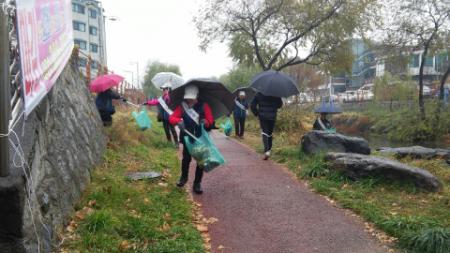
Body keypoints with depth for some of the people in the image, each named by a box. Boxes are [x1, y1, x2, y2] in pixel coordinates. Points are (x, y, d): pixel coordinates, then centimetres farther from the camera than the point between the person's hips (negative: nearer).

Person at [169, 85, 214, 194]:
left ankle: (197, 183, 17)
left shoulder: (204, 106, -5)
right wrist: (178, 121, -30)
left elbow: (211, 120, -9)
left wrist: (206, 122, -33)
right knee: (186, 158, -3)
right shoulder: (182, 106, -3)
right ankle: (184, 177, 26)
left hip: (201, 137, 0)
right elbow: (171, 117, -9)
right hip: (187, 137, 0)